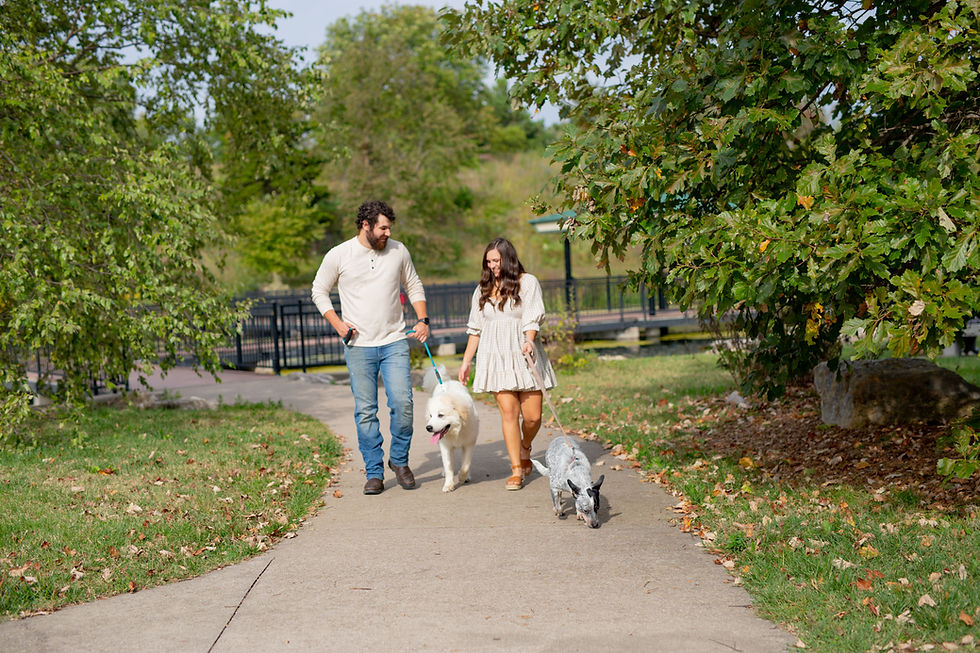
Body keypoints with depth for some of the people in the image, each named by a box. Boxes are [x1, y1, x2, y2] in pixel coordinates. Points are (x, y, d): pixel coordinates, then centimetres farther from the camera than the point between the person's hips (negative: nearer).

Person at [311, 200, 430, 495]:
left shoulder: (398, 251, 5)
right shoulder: (338, 255, -2)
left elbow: (414, 286, 18)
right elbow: (319, 291, 8)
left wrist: (423, 319, 5)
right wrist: (337, 323, -5)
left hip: (395, 342, 1)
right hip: (359, 346, -1)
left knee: (402, 403, -8)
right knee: (365, 411, 1)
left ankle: (399, 460, 14)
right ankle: (374, 473, 10)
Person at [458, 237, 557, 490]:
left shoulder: (528, 282, 4)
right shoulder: (483, 290, 17)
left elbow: (532, 318, -7)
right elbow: (475, 328, 19)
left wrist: (529, 341, -26)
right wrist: (466, 361, 15)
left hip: (523, 355, -2)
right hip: (496, 358, 2)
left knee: (532, 416, -3)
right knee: (508, 412, -8)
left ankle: (525, 448, 29)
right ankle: (516, 470, -2)